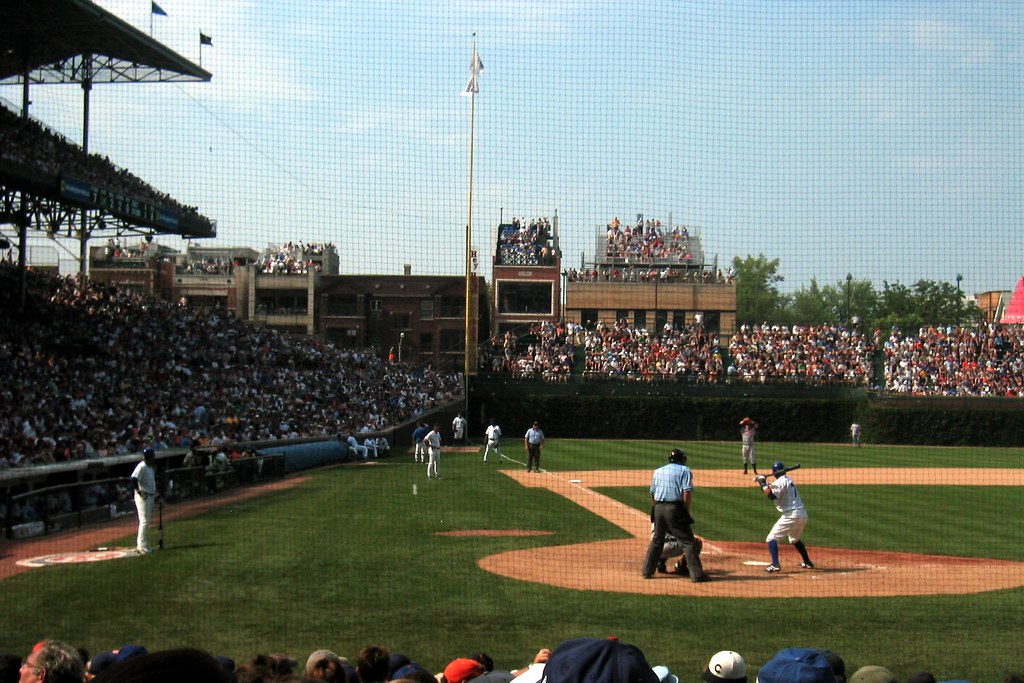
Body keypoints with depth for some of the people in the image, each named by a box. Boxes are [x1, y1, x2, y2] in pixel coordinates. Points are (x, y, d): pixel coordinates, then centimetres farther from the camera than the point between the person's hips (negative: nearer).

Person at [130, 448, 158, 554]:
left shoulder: (150, 467, 14)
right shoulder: (141, 467, -16)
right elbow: (133, 479, -26)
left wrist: (155, 494, 15)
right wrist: (138, 491, -25)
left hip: (150, 496, 10)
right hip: (143, 497, -10)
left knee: (146, 521, 14)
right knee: (144, 521, -10)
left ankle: (140, 544, 21)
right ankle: (142, 546, -7)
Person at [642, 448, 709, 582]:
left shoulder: (658, 471, 18)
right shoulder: (684, 470, 1)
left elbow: (652, 494, 17)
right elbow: (687, 492, -11)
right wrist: (686, 511, -6)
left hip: (659, 509, 5)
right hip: (675, 509, -5)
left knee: (656, 540, 19)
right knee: (688, 541, -4)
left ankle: (647, 571, 21)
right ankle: (697, 575, -10)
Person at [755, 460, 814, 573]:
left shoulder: (780, 482, -11)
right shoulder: (788, 479, 17)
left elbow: (772, 496, -24)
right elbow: (773, 490, 20)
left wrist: (763, 484, -15)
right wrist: (762, 483, 6)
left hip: (791, 515, -9)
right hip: (802, 514, 9)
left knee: (772, 538, -10)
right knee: (795, 539, 31)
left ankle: (775, 565, -24)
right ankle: (807, 563, 38)